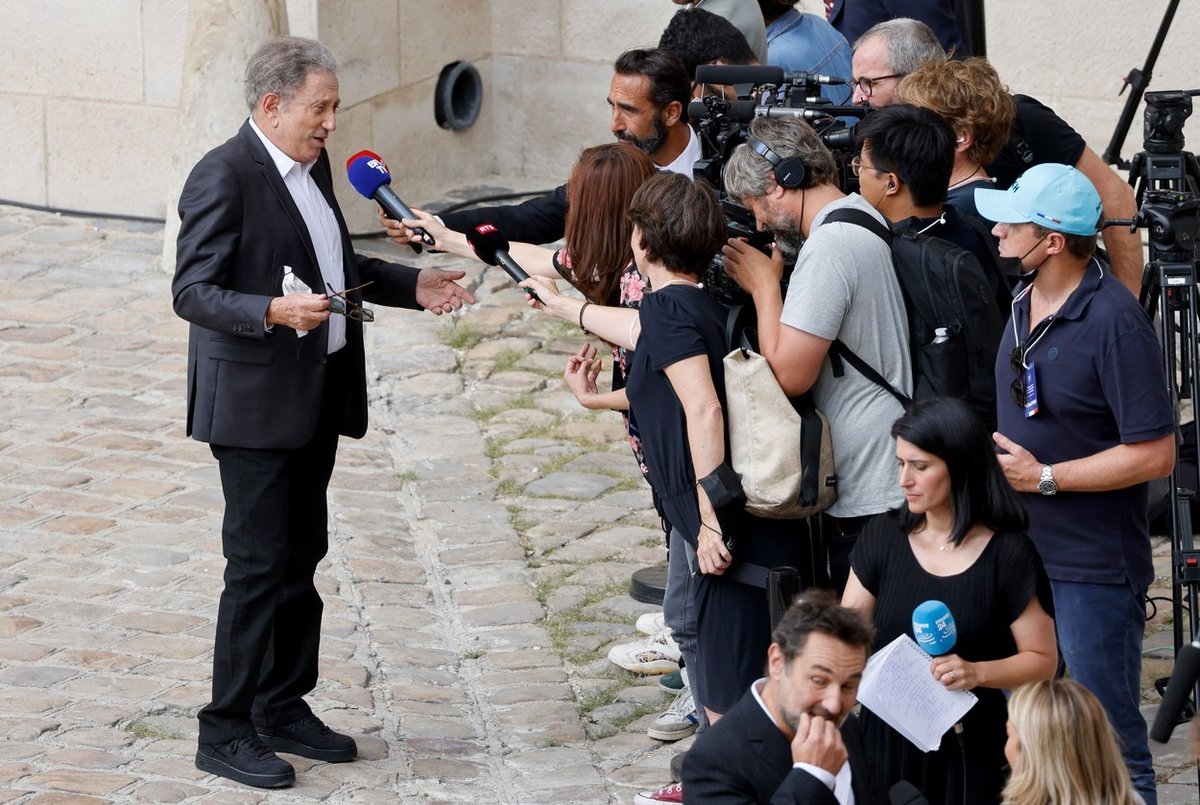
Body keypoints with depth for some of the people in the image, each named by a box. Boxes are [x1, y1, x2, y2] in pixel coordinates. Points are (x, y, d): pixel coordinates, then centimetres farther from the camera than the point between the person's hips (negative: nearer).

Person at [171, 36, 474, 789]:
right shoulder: (224, 176, -17)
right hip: (255, 402, -9)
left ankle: (283, 707, 26)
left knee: (301, 557, 15)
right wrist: (274, 311, -36)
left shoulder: (312, 166, 11)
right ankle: (226, 732, 2)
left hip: (317, 397, 9)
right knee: (260, 565, -6)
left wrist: (413, 285, 11)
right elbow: (193, 291, -21)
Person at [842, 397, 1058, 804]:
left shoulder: (1008, 554, -4)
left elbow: (1042, 659, -1)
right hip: (887, 739, 2)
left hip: (968, 749, -2)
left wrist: (976, 673, -17)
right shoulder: (883, 537, 6)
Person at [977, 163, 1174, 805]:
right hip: (1023, 554, 9)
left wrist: (1044, 478, -18)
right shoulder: (1024, 302, 7)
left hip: (1093, 569, -9)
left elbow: (1154, 455, -21)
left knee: (1110, 748, -2)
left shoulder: (1114, 323, -20)